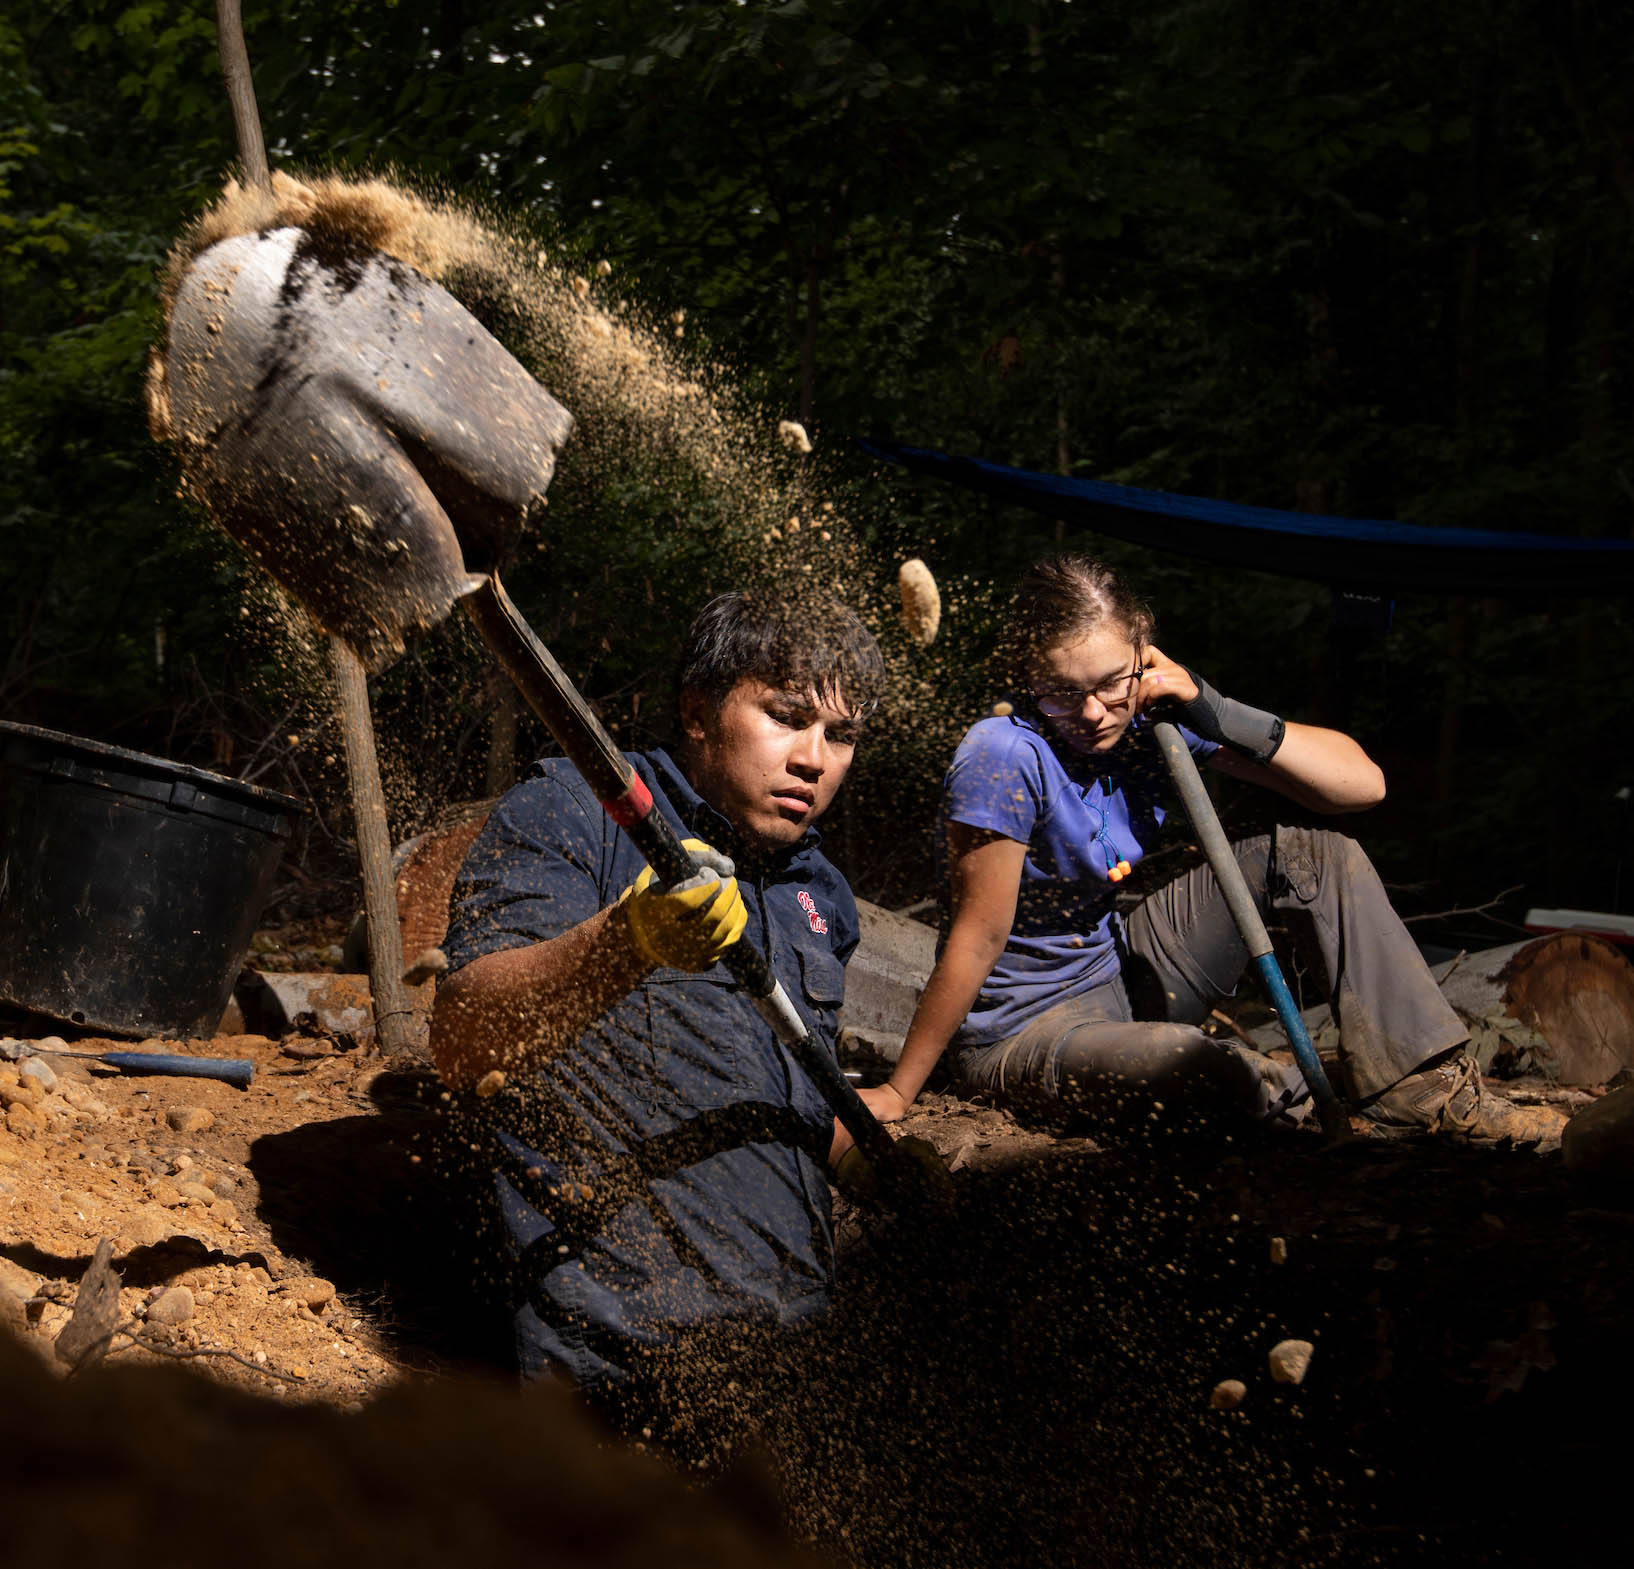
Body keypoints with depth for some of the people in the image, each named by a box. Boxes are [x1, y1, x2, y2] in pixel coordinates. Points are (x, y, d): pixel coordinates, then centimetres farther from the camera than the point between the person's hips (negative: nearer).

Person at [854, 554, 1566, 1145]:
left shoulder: (1155, 714, -10)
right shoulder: (1006, 757, -28)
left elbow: (1361, 784, -12)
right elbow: (979, 937, -23)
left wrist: (1218, 715, -22)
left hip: (1119, 966, 7)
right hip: (1025, 1028, -7)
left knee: (1317, 855, -3)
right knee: (1206, 1067, -37)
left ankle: (1426, 1086, -1)